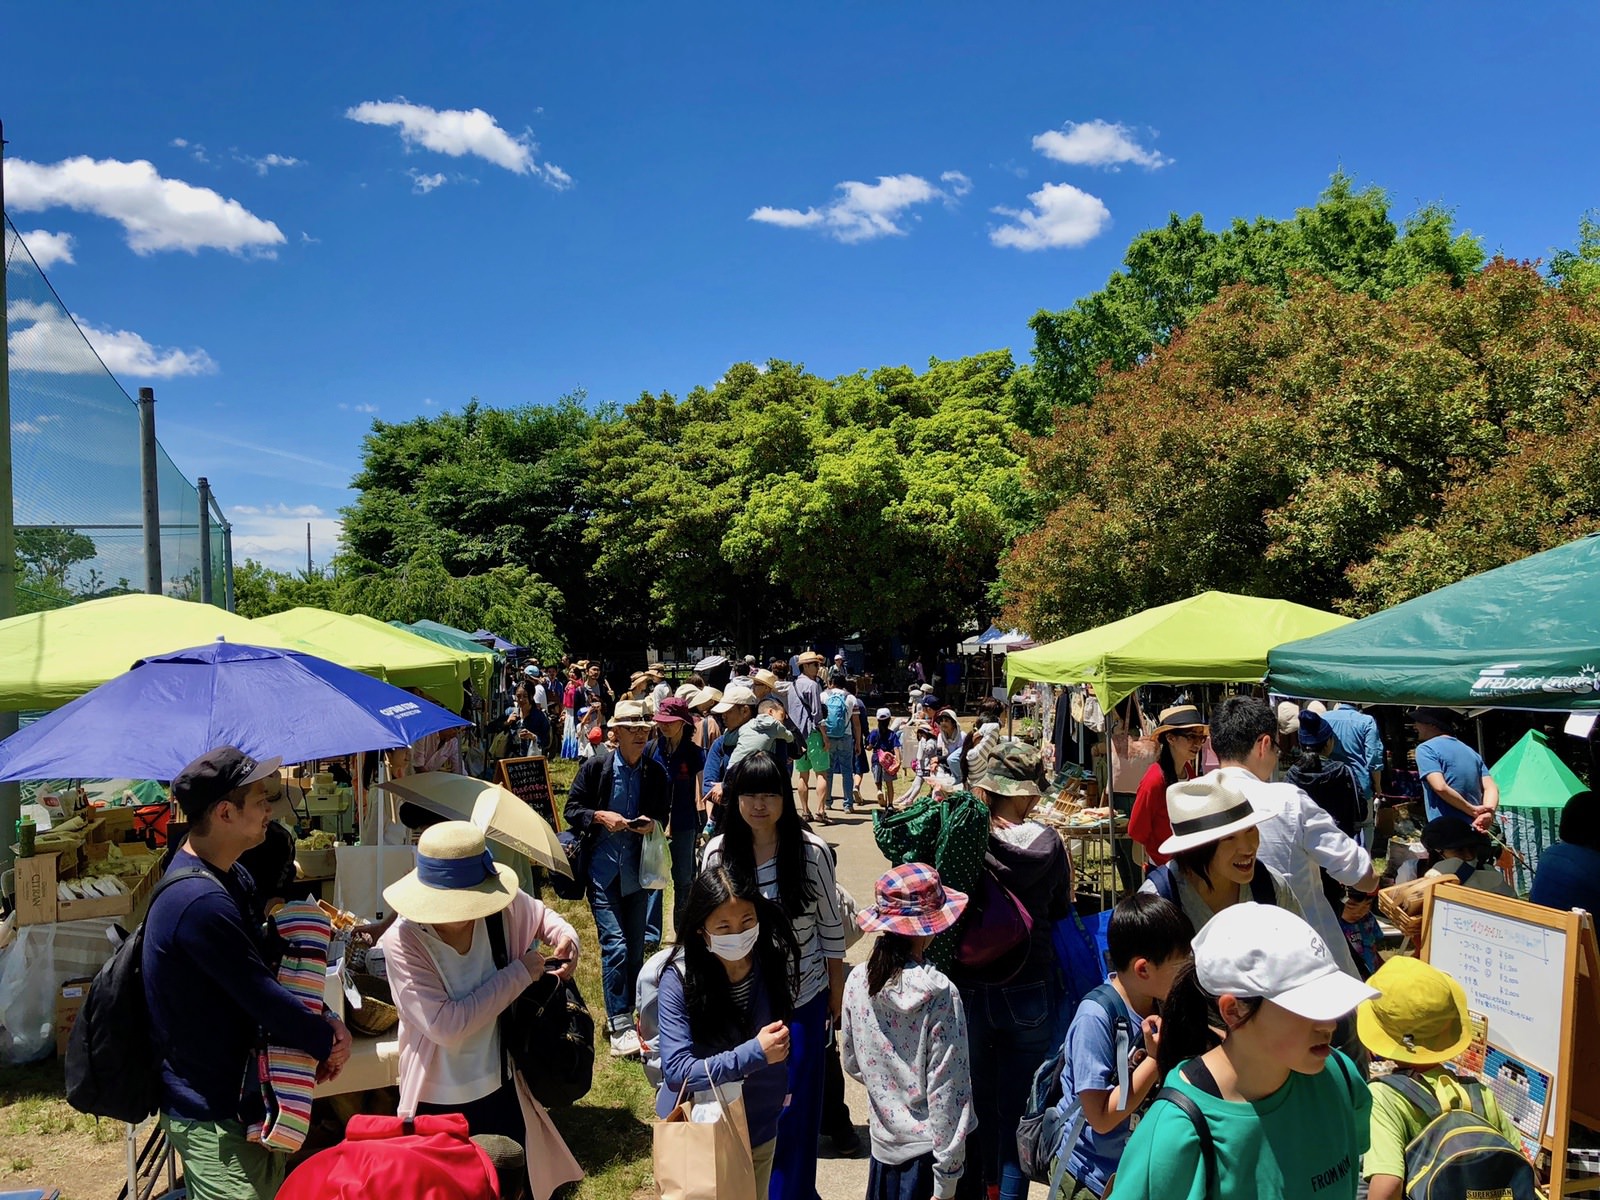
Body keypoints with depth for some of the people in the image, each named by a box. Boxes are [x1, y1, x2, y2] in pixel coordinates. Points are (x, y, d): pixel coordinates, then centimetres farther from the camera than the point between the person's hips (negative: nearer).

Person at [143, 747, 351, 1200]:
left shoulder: (228, 876, 5)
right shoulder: (201, 902, -29)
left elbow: (265, 966, 11)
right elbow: (262, 996, -24)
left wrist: (321, 1022, -3)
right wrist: (327, 1039, -8)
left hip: (245, 1095, 10)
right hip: (215, 1116, -9)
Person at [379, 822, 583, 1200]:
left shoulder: (505, 906, -16)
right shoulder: (402, 942, -24)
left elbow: (542, 915, 9)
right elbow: (446, 1025, -30)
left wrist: (566, 937, -14)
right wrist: (519, 974, -25)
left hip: (502, 1089, 3)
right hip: (438, 1102, -3)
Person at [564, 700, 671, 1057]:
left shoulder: (657, 773, 2)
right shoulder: (595, 767, -5)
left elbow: (665, 814, 12)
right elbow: (571, 810, 0)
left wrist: (653, 823, -10)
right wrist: (600, 816, -18)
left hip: (637, 873, 3)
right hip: (602, 870, -3)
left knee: (636, 948, 10)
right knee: (615, 945, -10)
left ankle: (623, 1014, 27)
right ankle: (620, 1025, -3)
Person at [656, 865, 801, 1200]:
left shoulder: (774, 962, -15)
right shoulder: (679, 979, -25)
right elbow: (677, 1070, -26)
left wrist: (783, 1091, 10)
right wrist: (754, 1054, -31)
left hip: (760, 1126, 3)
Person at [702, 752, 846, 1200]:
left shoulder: (812, 851, -14)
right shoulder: (718, 852, -8)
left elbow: (831, 925, -3)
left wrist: (837, 988, 3)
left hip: (802, 997, -1)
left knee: (794, 1103, 10)